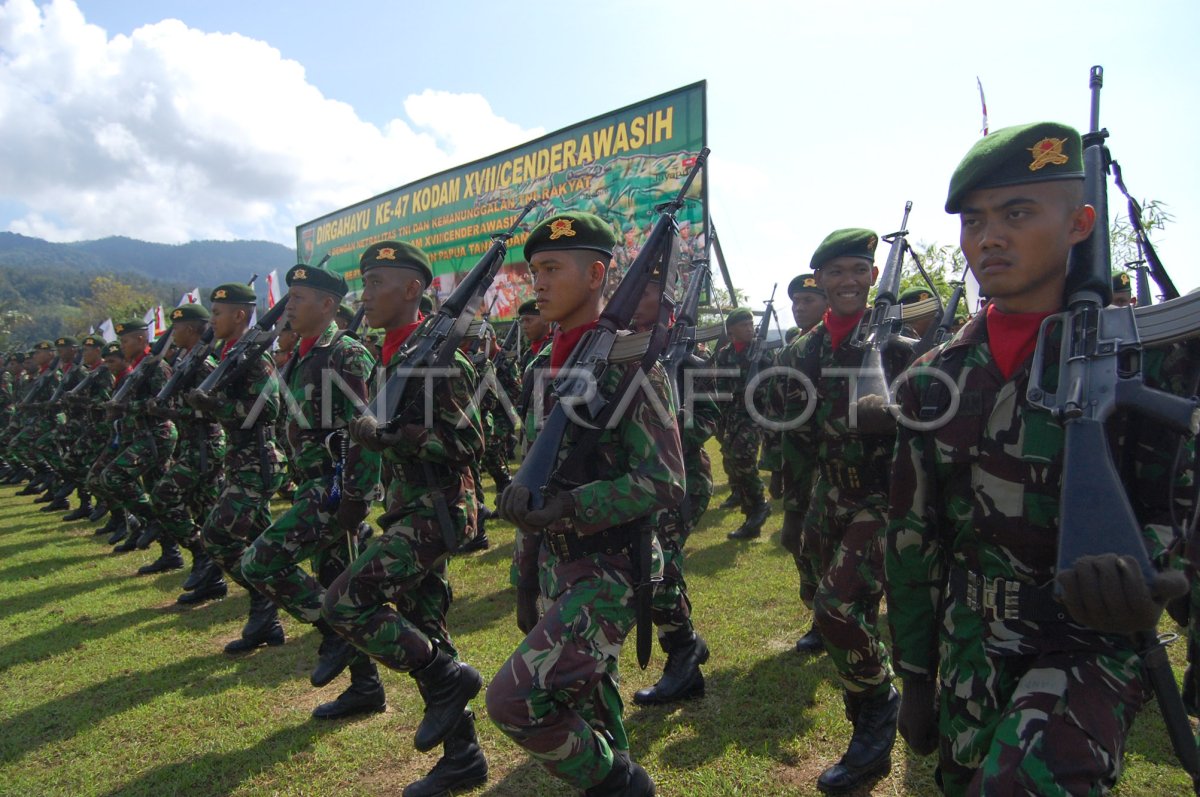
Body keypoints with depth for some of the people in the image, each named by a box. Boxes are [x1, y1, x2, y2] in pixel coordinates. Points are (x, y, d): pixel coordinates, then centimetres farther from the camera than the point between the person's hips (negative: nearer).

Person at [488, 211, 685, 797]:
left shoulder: (630, 360, -14)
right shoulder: (543, 366, 9)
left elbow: (663, 482, -20)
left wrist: (566, 506, -26)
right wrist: (525, 573, 16)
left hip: (610, 567, -8)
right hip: (555, 565, 8)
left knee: (514, 697, -14)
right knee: (584, 705, 18)